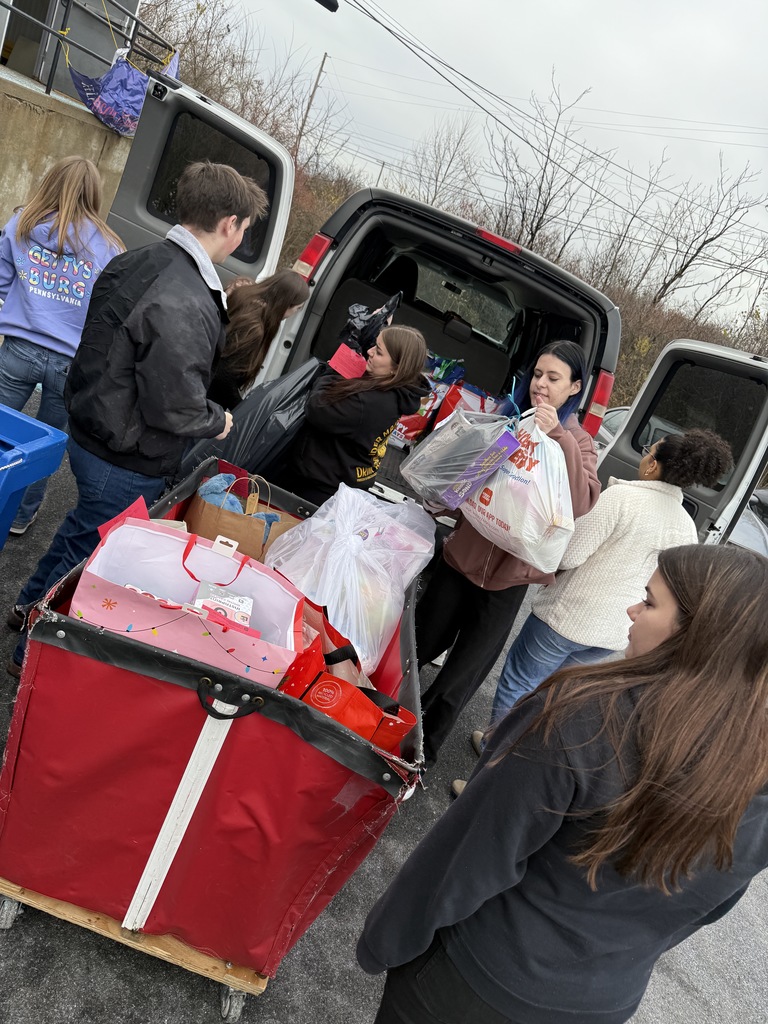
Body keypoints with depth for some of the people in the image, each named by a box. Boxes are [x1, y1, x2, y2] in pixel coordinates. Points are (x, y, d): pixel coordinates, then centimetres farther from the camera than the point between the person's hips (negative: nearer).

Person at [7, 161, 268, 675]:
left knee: (86, 524, 32)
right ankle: (35, 654, 33)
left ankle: (32, 604, 53)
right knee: (91, 552, 12)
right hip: (130, 463, -9)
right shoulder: (186, 307, -31)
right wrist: (217, 422, -10)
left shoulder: (136, 261, 0)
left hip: (91, 432, 9)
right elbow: (174, 409, -30)